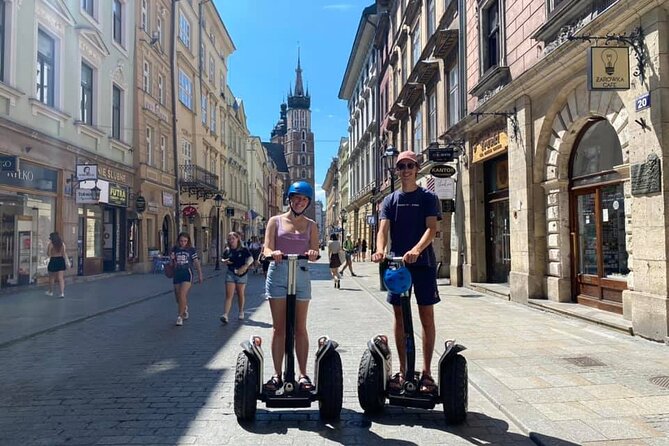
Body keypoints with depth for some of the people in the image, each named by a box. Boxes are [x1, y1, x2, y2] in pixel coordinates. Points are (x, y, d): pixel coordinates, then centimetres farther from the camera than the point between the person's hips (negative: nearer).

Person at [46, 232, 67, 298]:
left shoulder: (50, 245, -10)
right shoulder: (62, 244, 1)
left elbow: (48, 254, -6)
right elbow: (64, 254, 2)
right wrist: (66, 263, 12)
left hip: (53, 261, -3)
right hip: (61, 261, 3)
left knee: (52, 278, 15)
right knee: (61, 278, 3)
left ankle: (50, 292, 29)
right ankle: (62, 293, -5)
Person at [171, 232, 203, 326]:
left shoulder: (191, 250, 0)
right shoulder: (175, 249, 7)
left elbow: (196, 262, 5)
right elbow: (173, 264, 15)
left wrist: (200, 275, 6)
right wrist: (172, 258, -8)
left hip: (187, 274, -4)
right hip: (177, 274, 4)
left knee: (182, 294, -19)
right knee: (178, 296, 12)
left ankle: (180, 316, -12)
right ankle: (185, 309, 43)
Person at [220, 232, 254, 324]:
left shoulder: (243, 250, -4)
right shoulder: (227, 251, 6)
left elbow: (250, 259, -8)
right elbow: (223, 259, 19)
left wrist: (245, 267, -21)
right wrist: (225, 261, -5)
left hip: (241, 274, -1)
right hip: (230, 274, 1)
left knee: (240, 294, 12)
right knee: (229, 295, -8)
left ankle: (241, 312, 31)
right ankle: (225, 315, -16)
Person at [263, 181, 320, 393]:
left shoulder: (311, 225, 11)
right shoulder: (276, 221, 7)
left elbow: (315, 252, 1)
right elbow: (267, 249, -2)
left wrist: (313, 253, -23)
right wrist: (273, 253, -26)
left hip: (301, 275, 1)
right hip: (278, 274, -1)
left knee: (300, 328, 4)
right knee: (279, 328, 2)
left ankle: (303, 375, 10)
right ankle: (277, 375, 9)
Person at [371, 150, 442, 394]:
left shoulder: (428, 198, 3)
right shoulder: (390, 200, 10)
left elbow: (431, 228, -11)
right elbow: (383, 229, -3)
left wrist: (416, 250, -30)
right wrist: (380, 250, -24)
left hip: (423, 262, -2)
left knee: (426, 316, 1)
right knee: (399, 315, 6)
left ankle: (426, 372, 9)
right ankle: (402, 370, 17)